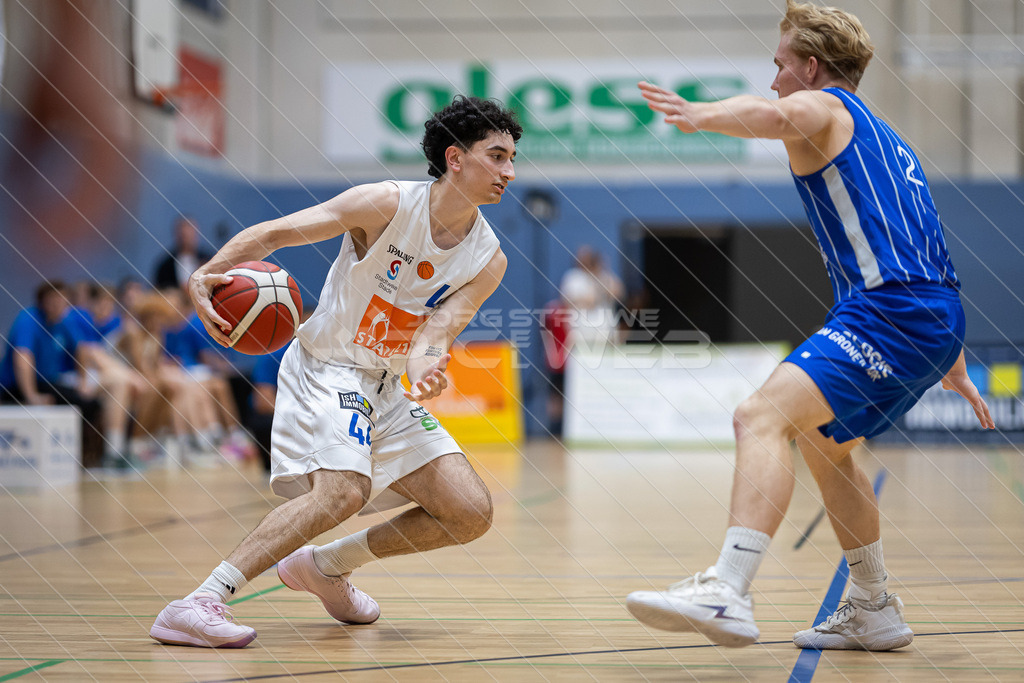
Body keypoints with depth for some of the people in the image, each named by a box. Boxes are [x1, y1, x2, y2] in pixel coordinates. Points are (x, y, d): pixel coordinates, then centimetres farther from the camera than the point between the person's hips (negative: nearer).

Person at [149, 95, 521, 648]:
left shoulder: (488, 261, -3)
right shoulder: (386, 205, -16)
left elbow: (436, 331, -15)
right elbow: (272, 233, -14)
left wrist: (426, 364, -39)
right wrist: (207, 274, -31)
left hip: (389, 389, 7)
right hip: (325, 369, -7)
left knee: (470, 513, -2)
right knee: (344, 490, -32)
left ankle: (325, 566, 17)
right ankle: (196, 606, -34)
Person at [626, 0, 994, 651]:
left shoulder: (821, 107, 5)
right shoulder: (884, 138, 32)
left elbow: (771, 115, -23)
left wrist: (700, 114, -41)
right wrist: (953, 368, 41)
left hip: (892, 306, -10)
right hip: (933, 319, 10)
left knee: (763, 416, -24)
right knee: (823, 443, 27)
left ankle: (728, 593, -42)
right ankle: (875, 612, 32)